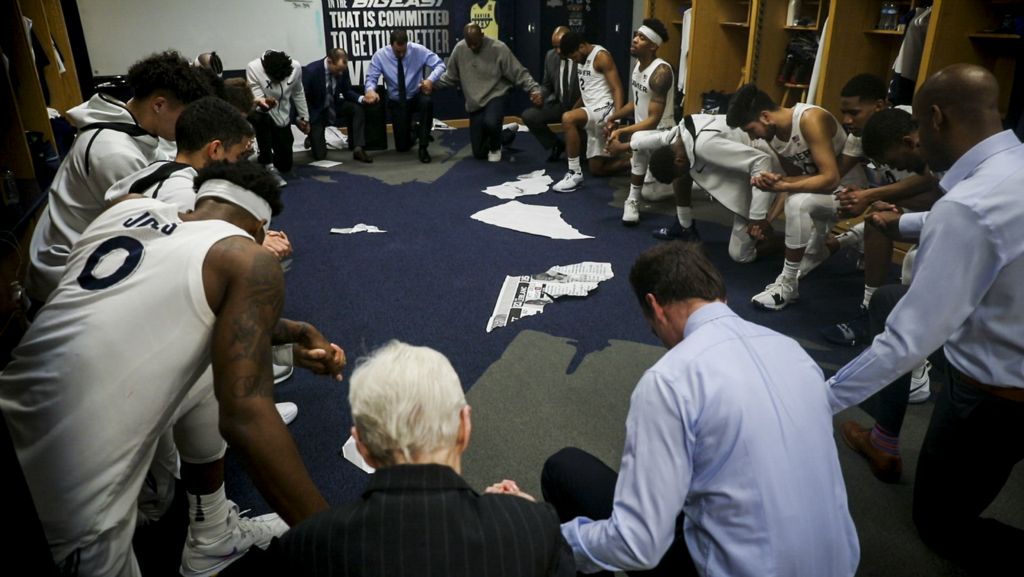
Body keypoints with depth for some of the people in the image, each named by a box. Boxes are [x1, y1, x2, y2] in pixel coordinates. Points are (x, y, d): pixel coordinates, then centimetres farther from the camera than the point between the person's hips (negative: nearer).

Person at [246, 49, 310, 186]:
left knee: (285, 165, 5)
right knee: (262, 118, -42)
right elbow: (256, 97, -26)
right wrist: (262, 102, -50)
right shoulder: (253, 68, -24)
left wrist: (304, 117, 12)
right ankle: (269, 167, -26)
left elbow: (298, 93, 4)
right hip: (262, 113, -3)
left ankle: (265, 158, 42)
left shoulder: (296, 67, -14)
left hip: (283, 118, 3)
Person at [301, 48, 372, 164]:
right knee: (319, 155, -8)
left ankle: (358, 149, -19)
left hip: (333, 106, 5)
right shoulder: (310, 71, -28)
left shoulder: (342, 69, -15)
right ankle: (312, 137, 30)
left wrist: (361, 99, -24)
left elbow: (347, 91, -4)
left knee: (357, 108, -25)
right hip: (315, 111, -5)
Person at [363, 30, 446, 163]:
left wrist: (430, 79, -35)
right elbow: (371, 78, -11)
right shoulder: (380, 55, -12)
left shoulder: (418, 50, -14)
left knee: (427, 101, -40)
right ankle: (413, 133, 40)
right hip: (397, 102, 1)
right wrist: (370, 90, -36)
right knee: (402, 146, -1)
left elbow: (440, 64, -15)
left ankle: (423, 147, -23)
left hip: (417, 97, -1)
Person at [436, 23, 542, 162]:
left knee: (490, 122, -39)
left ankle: (495, 147, -2)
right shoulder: (459, 49, -3)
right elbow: (450, 76, 10)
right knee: (479, 152, 4)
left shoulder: (498, 48, -13)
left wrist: (534, 89, -26)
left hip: (496, 96, -4)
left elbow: (519, 73, -13)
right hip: (474, 102, 4)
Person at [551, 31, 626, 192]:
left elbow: (617, 90, -18)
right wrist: (574, 108, 13)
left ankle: (575, 173, -26)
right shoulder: (583, 58, 14)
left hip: (605, 109, -10)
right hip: (592, 113, 10)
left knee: (567, 118, -34)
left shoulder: (601, 56, -12)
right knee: (597, 169, 11)